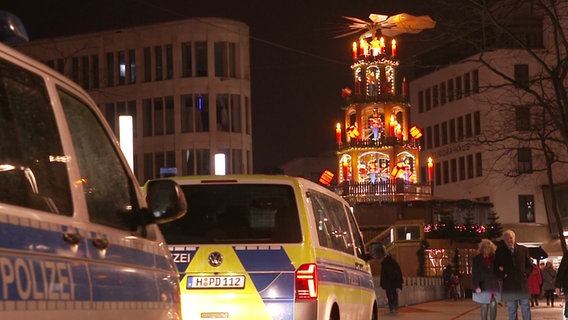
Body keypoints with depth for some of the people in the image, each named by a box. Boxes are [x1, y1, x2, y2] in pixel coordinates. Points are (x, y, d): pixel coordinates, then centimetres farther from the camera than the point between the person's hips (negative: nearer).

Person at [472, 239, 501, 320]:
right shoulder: (477, 259, 0)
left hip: (494, 286, 3)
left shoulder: (494, 258, 9)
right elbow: (474, 274, -5)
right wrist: (476, 286, -13)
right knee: (484, 307, -3)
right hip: (483, 286, -3)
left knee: (493, 306, 1)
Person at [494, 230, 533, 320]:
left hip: (522, 284, 0)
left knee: (525, 308, 2)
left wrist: (525, 274, 0)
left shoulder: (523, 249, 8)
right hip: (508, 285, 0)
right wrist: (503, 275, -7)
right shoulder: (500, 251, 5)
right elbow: (496, 268, 8)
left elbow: (530, 265, 14)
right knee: (512, 309, 4)